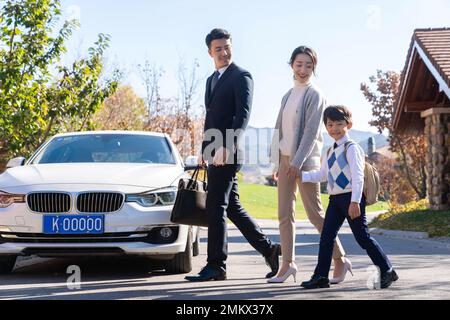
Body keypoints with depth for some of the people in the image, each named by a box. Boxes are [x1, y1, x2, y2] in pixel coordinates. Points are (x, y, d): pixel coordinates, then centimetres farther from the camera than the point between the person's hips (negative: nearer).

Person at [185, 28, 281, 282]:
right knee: (232, 207, 11)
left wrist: (228, 147, -26)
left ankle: (216, 266, -2)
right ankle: (270, 250, 19)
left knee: (216, 207, -8)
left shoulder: (241, 76, -6)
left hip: (228, 155, -9)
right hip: (216, 155, 9)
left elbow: (243, 114, -17)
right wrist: (205, 150, 22)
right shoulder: (212, 80, 20)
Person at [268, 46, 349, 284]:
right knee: (285, 214, 3)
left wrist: (298, 162, -19)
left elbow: (311, 132, -13)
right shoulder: (288, 95, 15)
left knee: (315, 214, -3)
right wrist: (277, 163, 12)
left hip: (305, 161, -7)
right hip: (285, 159, 7)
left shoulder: (314, 95, -6)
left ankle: (340, 260, 8)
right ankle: (288, 263, 8)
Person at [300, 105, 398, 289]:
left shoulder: (352, 148, -10)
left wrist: (355, 202, -24)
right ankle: (320, 276, 9)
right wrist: (300, 175, 17)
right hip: (335, 198, 8)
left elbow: (357, 177, -17)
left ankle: (387, 271, 8)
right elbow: (321, 175, 25)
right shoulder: (330, 151, 16)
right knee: (326, 236, 4)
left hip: (351, 198, -8)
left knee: (362, 236, -4)